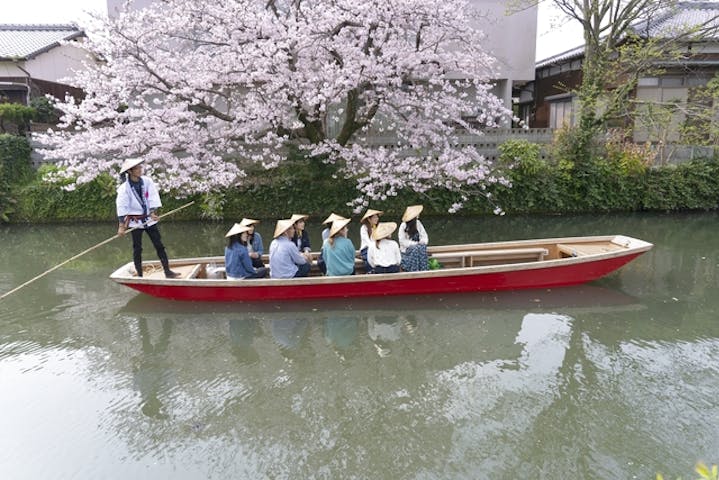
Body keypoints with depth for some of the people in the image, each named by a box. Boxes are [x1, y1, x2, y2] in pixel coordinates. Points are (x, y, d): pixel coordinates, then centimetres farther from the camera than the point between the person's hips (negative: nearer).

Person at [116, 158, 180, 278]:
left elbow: (153, 198, -9)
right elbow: (121, 206, -15)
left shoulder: (147, 181, -4)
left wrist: (153, 212, -22)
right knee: (137, 249, 5)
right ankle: (139, 275, 16)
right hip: (135, 221, -3)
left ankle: (168, 272, 8)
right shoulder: (124, 188, -12)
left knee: (159, 245, 3)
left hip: (149, 219, 3)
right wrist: (121, 225, -18)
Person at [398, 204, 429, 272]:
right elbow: (402, 241, -14)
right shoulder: (403, 226, -10)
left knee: (423, 247, -28)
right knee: (416, 249, -34)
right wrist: (415, 244, -20)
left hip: (418, 247, 4)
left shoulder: (418, 223, 6)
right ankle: (414, 271, -30)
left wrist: (423, 242, -13)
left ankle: (423, 270, -26)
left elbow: (424, 236, 9)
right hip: (406, 249, -4)